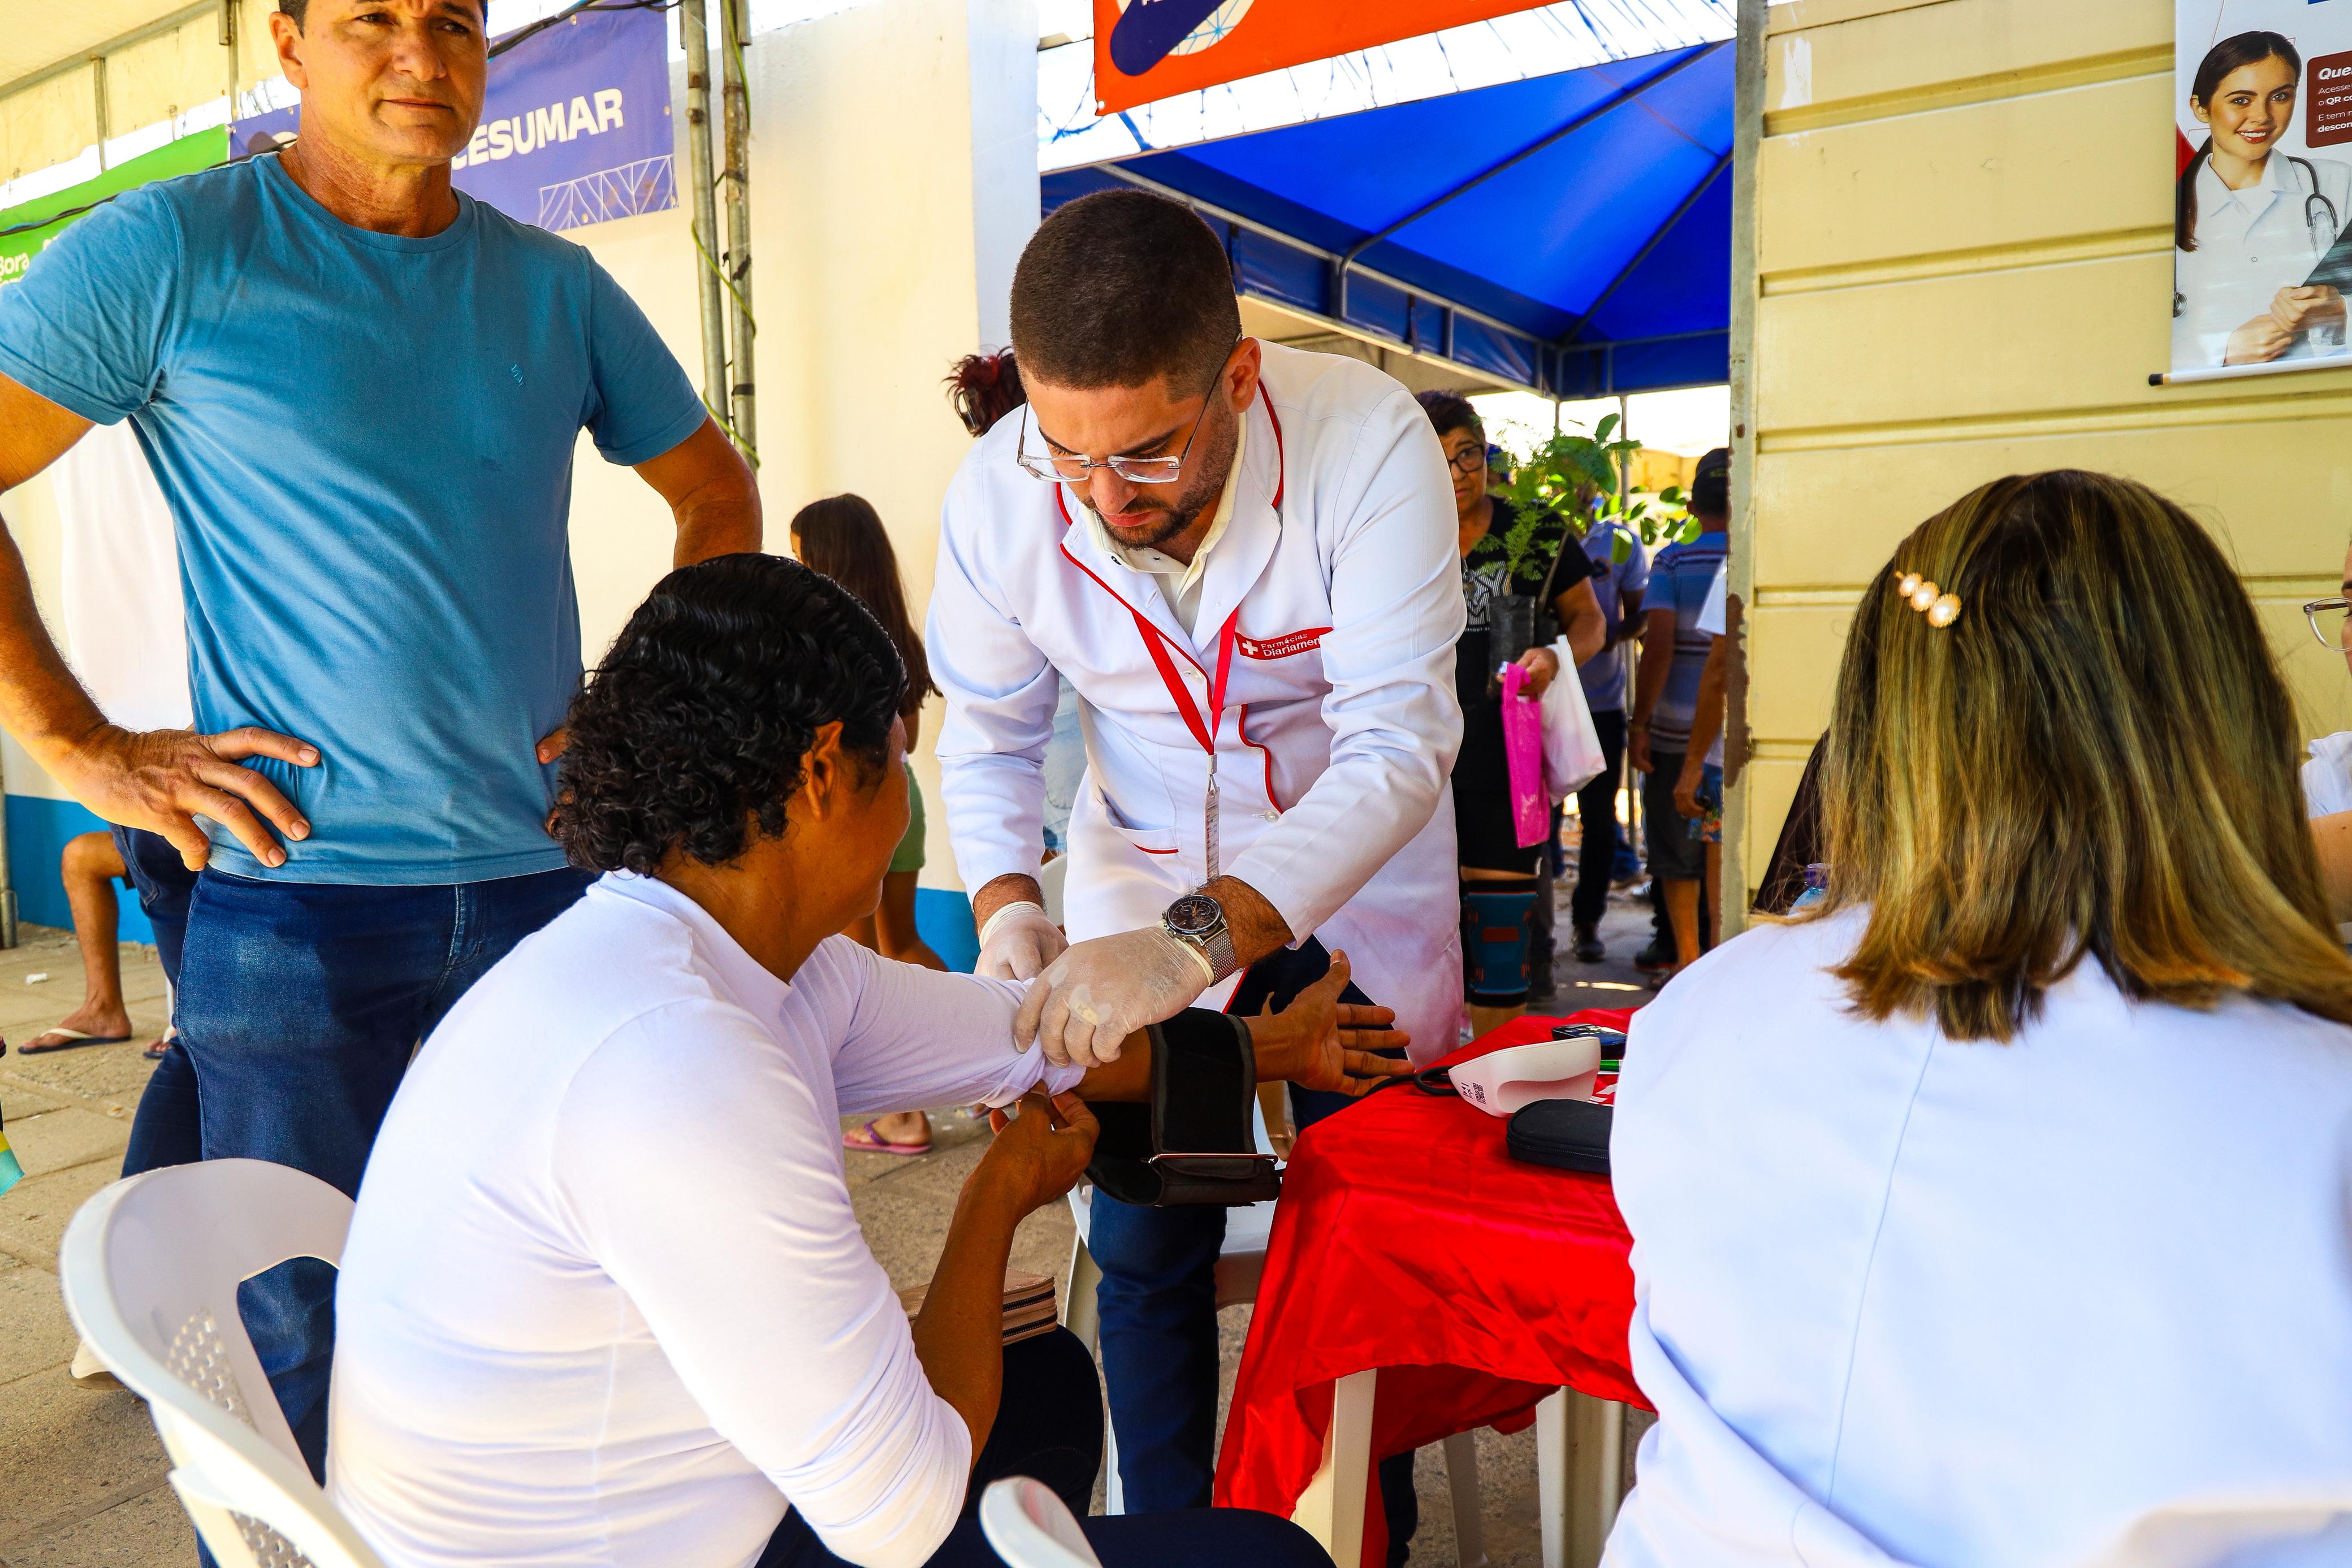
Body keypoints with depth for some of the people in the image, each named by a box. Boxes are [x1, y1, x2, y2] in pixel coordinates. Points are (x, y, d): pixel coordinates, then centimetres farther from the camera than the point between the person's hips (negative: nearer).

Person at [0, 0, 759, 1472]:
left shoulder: (557, 288, 10)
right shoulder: (176, 248, -1)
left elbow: (720, 496, 19)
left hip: (548, 873, 4)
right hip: (295, 897, -3)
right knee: (299, 1345, 7)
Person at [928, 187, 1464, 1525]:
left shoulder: (1367, 440, -29)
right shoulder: (998, 497, -19)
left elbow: (1399, 743, -34)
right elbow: (988, 736, -4)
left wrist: (1197, 937, -46)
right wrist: (1007, 904, -23)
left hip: (1358, 869, -1)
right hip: (1146, 869, 2)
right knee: (1143, 1244, 7)